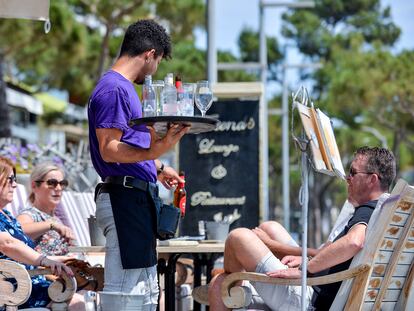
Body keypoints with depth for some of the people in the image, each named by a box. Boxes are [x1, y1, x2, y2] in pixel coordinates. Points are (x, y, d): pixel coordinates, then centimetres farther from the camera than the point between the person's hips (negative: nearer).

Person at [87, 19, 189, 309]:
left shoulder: (125, 87, 20)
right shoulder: (113, 89, -12)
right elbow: (109, 150, -21)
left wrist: (158, 168, 44)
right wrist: (152, 153, -36)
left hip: (138, 197, 11)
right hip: (125, 196, -11)